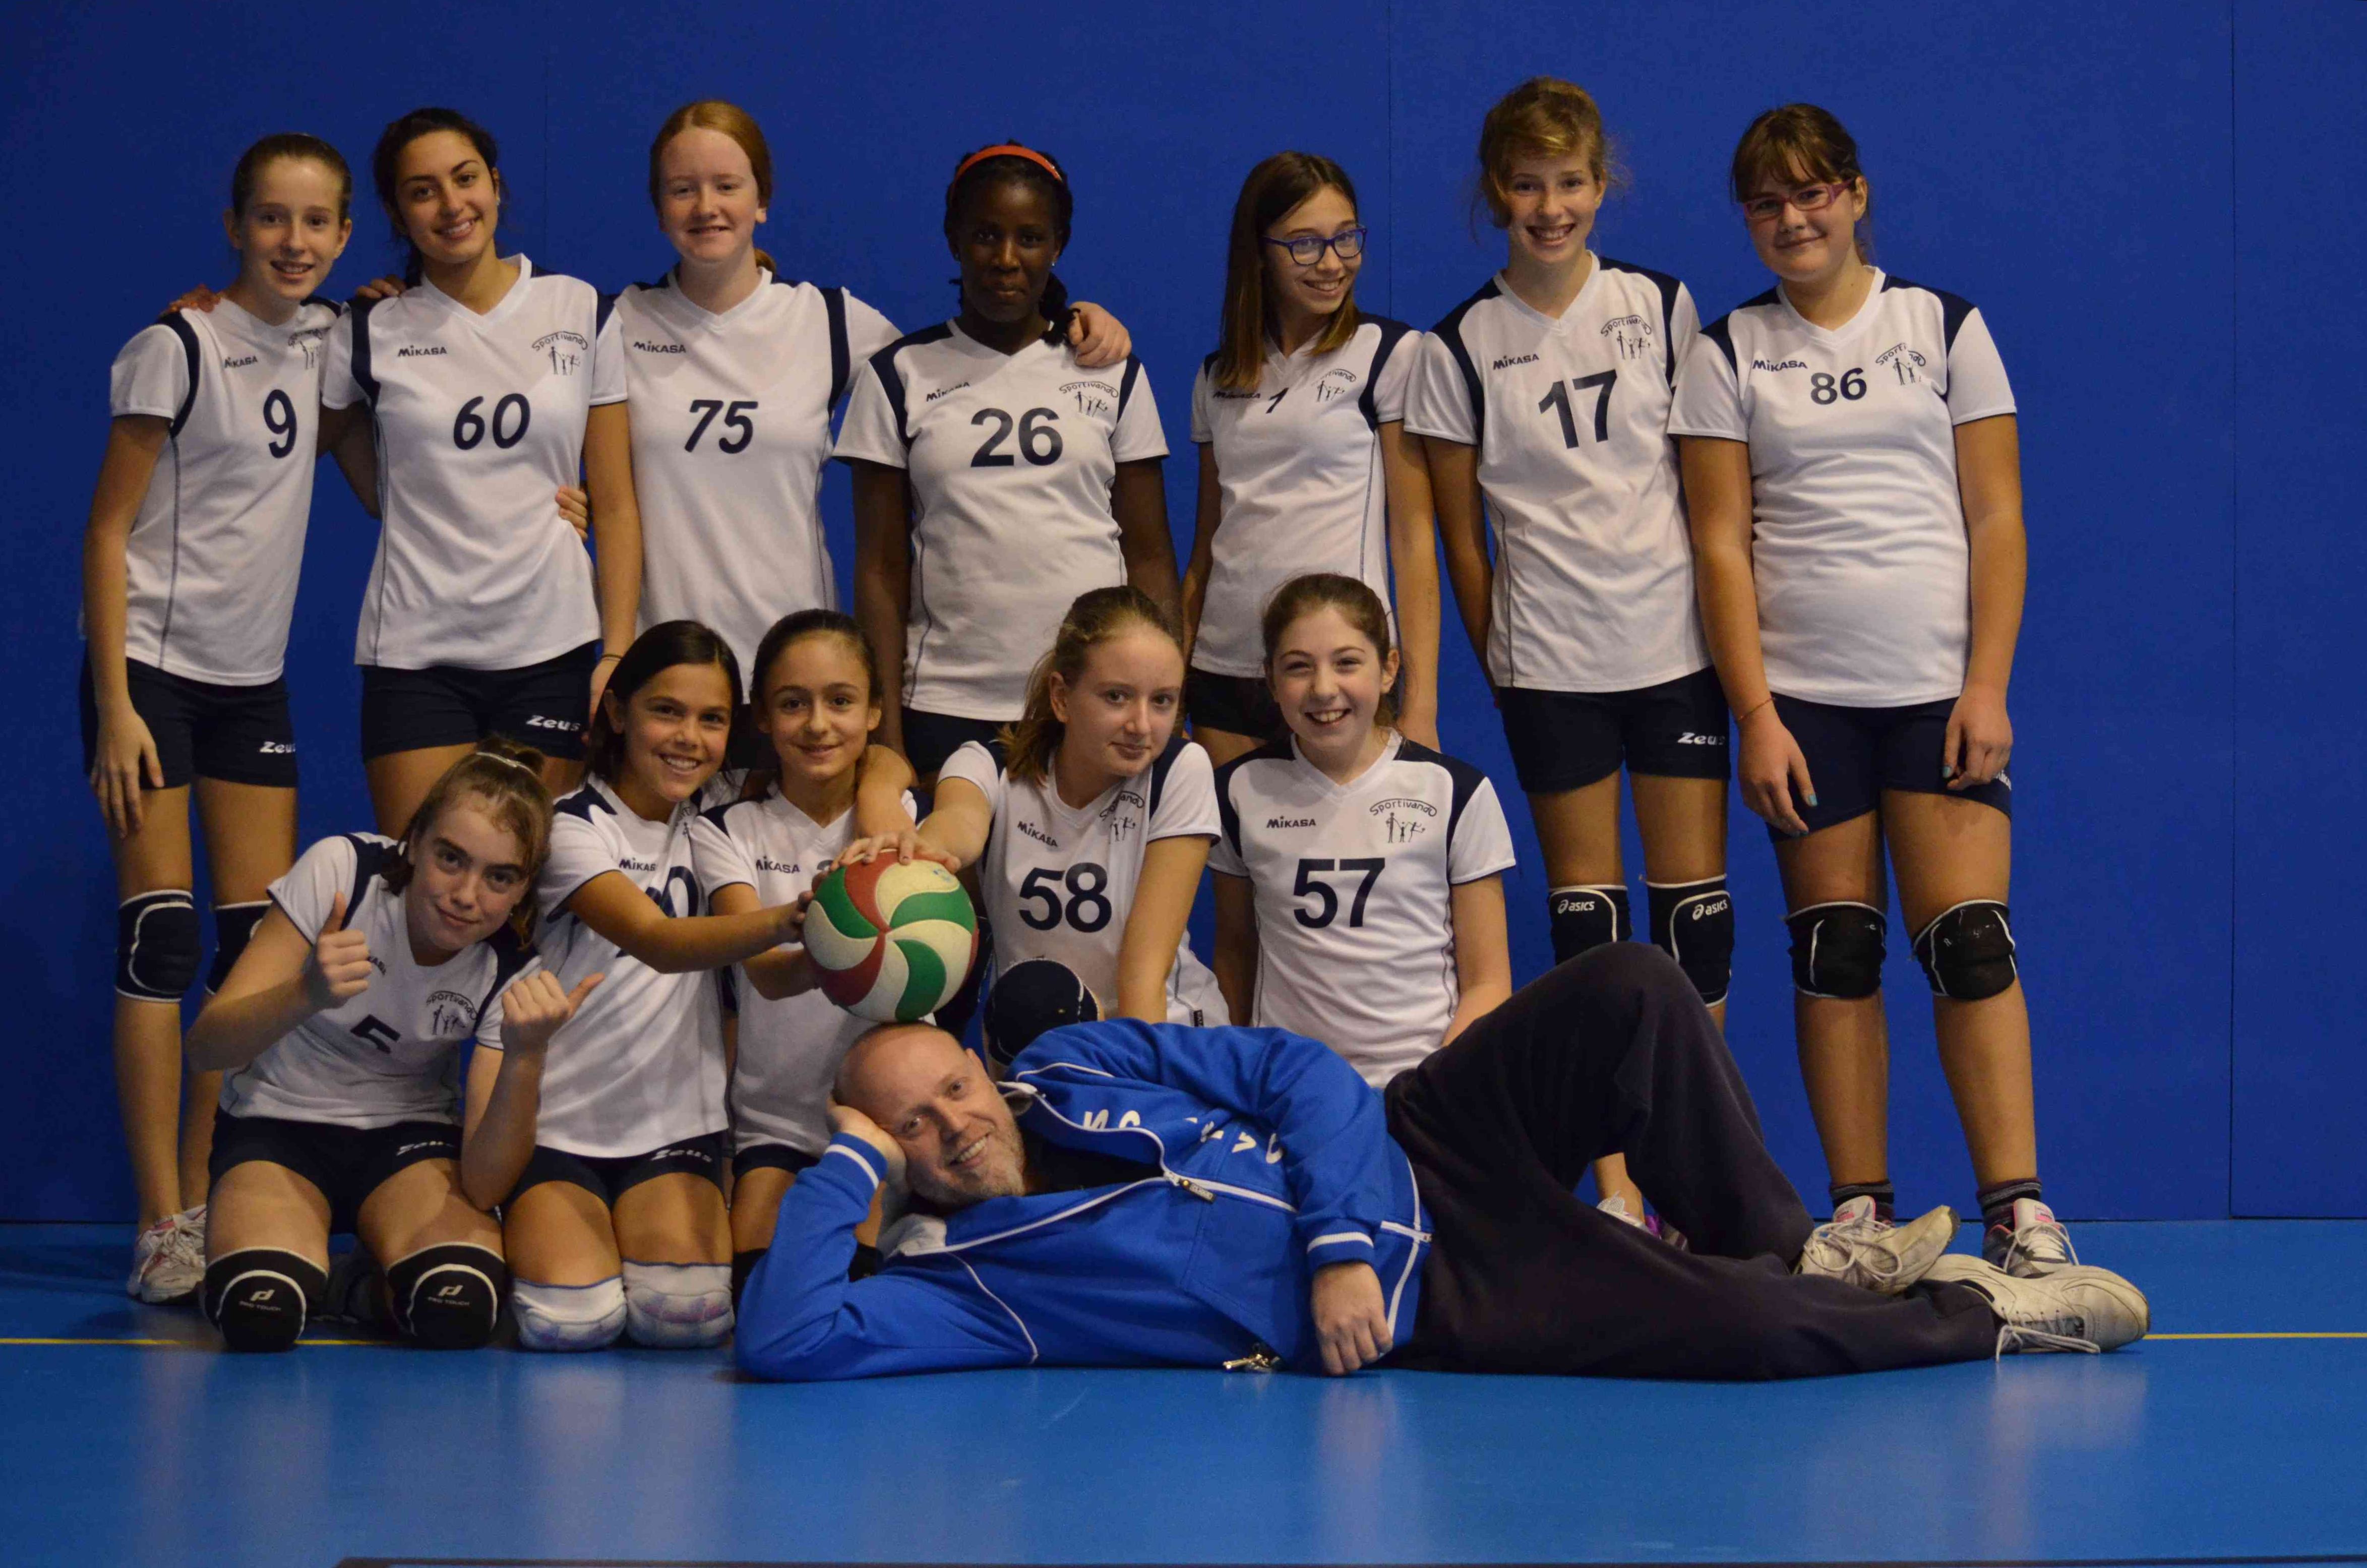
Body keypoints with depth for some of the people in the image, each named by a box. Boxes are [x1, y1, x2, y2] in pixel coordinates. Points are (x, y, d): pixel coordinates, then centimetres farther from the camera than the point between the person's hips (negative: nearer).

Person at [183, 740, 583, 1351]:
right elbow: (205, 1047, -23)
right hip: (279, 1123, -1)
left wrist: (528, 1052, -39)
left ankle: (378, 1276, 4)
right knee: (260, 1316, -33)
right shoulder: (341, 870, -21)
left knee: (459, 1311, -32)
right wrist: (308, 994, -44)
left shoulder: (514, 972, -15)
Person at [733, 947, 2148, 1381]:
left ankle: (1790, 1248, 4)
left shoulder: (1072, 1063, 5)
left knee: (1634, 994, -18)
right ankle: (1991, 1318, 6)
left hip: (1401, 1160, 5)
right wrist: (852, 1162, -15)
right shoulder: (958, 1278, -6)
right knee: (1743, 1335, -21)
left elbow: (1300, 1073, 3)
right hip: (1418, 1313, -5)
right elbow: (784, 1338, -22)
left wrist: (1338, 1239, -13)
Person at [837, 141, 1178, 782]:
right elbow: (881, 569, 5)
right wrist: (885, 728, -3)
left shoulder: (1113, 376, 11)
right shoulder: (900, 377, 8)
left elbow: (1150, 558, 9)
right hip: (947, 711, -1)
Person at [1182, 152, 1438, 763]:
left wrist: (1420, 704, -11)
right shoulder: (1219, 377, 14)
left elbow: (1413, 539, -5)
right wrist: (1172, 683, 11)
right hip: (1225, 668, 4)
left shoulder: (1391, 354, 0)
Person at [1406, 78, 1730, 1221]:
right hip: (1549, 658, -1)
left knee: (1693, 889, 0)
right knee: (1585, 902, 1)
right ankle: (1613, 1180, 5)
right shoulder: (1462, 346, 0)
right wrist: (1497, 661, 5)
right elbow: (1460, 534, 6)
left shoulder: (1661, 306, 4)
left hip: (1677, 642, 1)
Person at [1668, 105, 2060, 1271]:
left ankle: (2017, 1207, -8)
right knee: (1835, 953, 1)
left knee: (1969, 943, -10)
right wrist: (1755, 714, -6)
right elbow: (1721, 542, 3)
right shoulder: (1729, 355, 7)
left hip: (1942, 690, -1)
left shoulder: (1945, 328, 7)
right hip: (1802, 694, 1)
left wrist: (1988, 689, -5)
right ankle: (1859, 1210, 7)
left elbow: (1997, 519, 4)